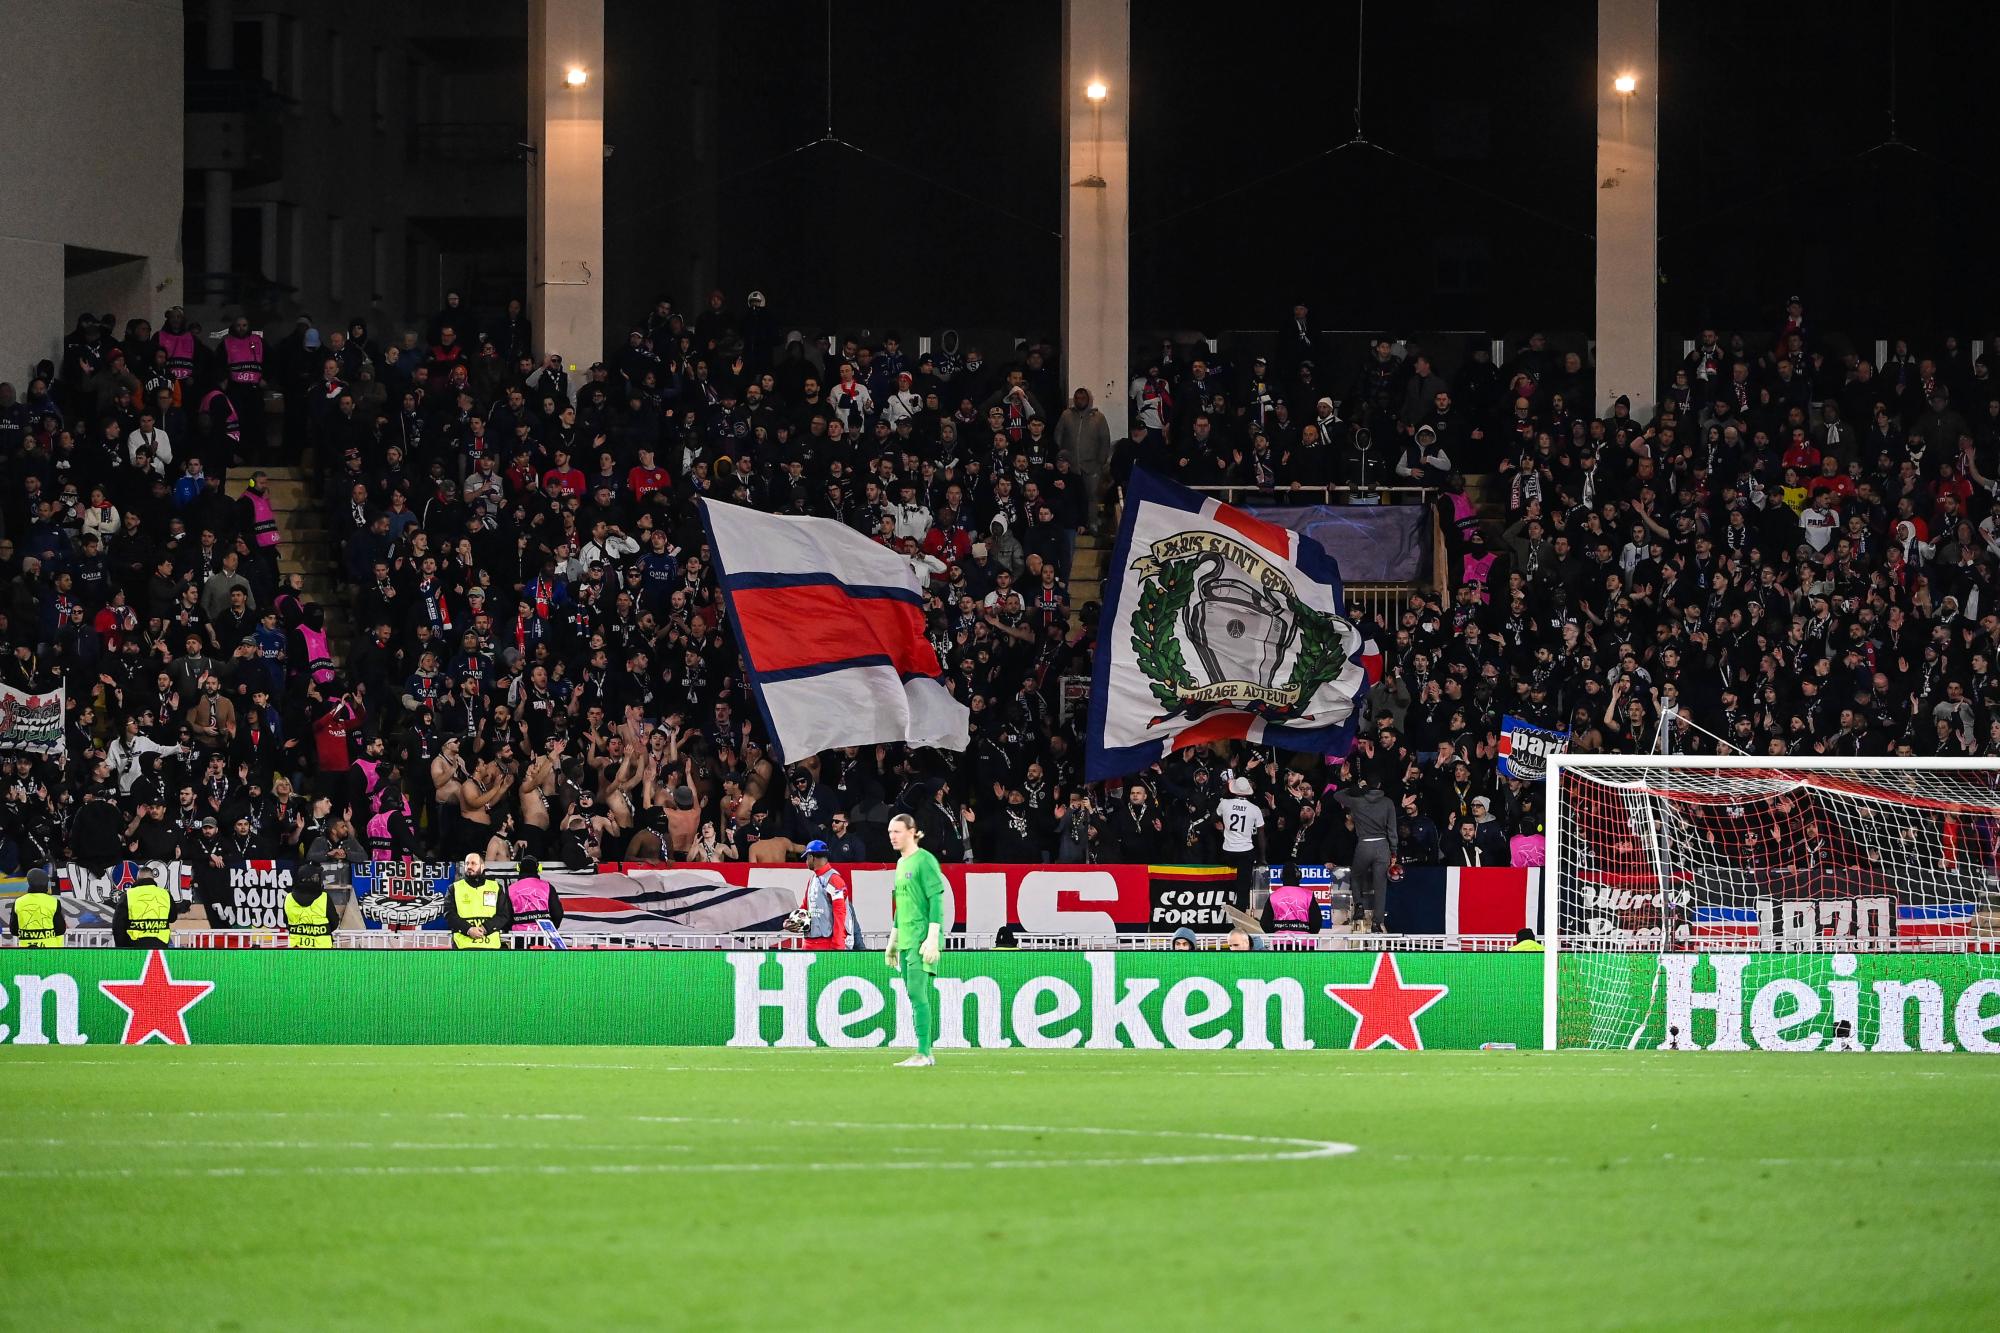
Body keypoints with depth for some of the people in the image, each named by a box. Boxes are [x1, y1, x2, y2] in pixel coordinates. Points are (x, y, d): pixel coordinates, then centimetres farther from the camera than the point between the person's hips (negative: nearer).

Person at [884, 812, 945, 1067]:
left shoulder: (925, 860, -9)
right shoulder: (901, 863, 18)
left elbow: (936, 900, -14)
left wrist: (932, 938, -20)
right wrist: (893, 940, 25)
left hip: (923, 940, -9)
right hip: (906, 941, 9)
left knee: (918, 994, -13)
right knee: (916, 997, 9)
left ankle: (923, 1053, -15)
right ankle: (926, 1053, 12)